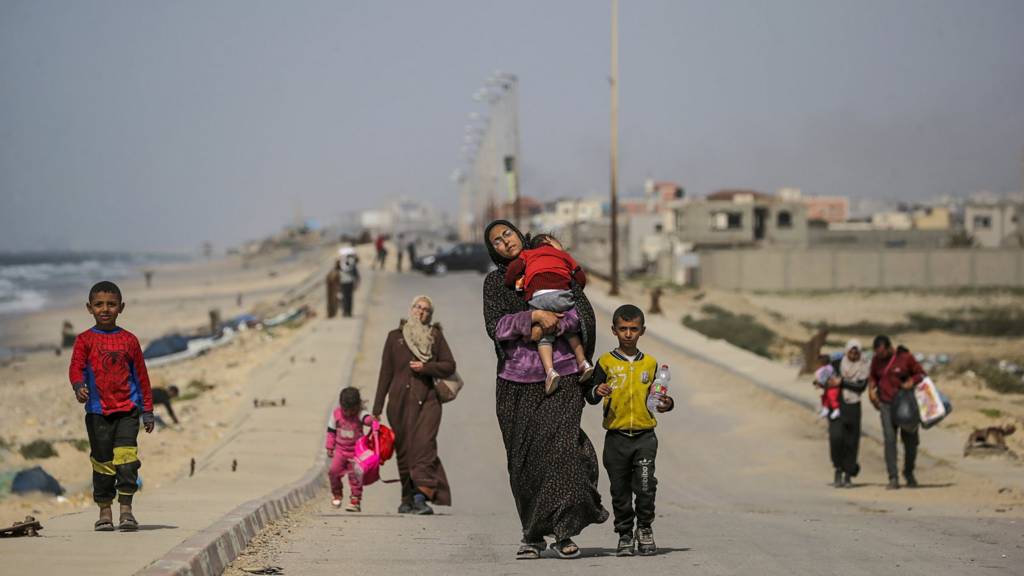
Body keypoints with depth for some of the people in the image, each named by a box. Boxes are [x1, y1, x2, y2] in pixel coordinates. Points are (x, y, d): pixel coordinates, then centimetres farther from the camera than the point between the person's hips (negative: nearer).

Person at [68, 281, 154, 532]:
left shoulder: (129, 340, 8)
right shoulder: (85, 340, 4)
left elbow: (141, 376, 12)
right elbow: (76, 367, -8)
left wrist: (147, 410, 11)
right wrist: (79, 386, -30)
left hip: (127, 409, 0)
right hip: (98, 410, 0)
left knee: (126, 457, -13)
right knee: (102, 462, 4)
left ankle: (126, 509, -9)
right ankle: (104, 511, 14)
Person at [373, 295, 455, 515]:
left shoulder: (435, 336, 11)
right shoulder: (395, 336, 12)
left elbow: (449, 365, 8)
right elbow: (386, 372, 12)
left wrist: (425, 367, -9)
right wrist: (377, 408, 9)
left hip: (427, 399, -2)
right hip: (400, 400, 2)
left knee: (424, 445, -17)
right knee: (404, 449, 1)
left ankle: (421, 496, -26)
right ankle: (408, 499, 10)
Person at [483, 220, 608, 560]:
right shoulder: (495, 282, 11)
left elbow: (583, 311, 0)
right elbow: (496, 326, -4)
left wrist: (547, 328, -11)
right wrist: (535, 316, -16)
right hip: (517, 380, 2)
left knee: (557, 445, -16)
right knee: (523, 456, 0)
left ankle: (563, 533, -14)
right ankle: (532, 535, 9)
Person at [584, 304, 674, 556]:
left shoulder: (650, 363, 9)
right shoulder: (606, 362, 2)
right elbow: (590, 396, -1)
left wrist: (666, 403, -4)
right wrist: (597, 392, -22)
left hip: (645, 435, 0)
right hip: (616, 437, 0)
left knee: (645, 486, -11)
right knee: (620, 491, 6)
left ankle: (645, 528, 9)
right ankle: (625, 534, 20)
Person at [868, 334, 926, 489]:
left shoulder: (906, 357, -8)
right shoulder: (876, 360, 3)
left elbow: (921, 374, 0)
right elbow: (873, 377, 20)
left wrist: (912, 381, -19)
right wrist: (871, 389, 3)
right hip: (886, 404, 1)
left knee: (910, 440, 7)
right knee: (889, 439, -13)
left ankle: (909, 473, 30)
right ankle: (893, 478, -13)